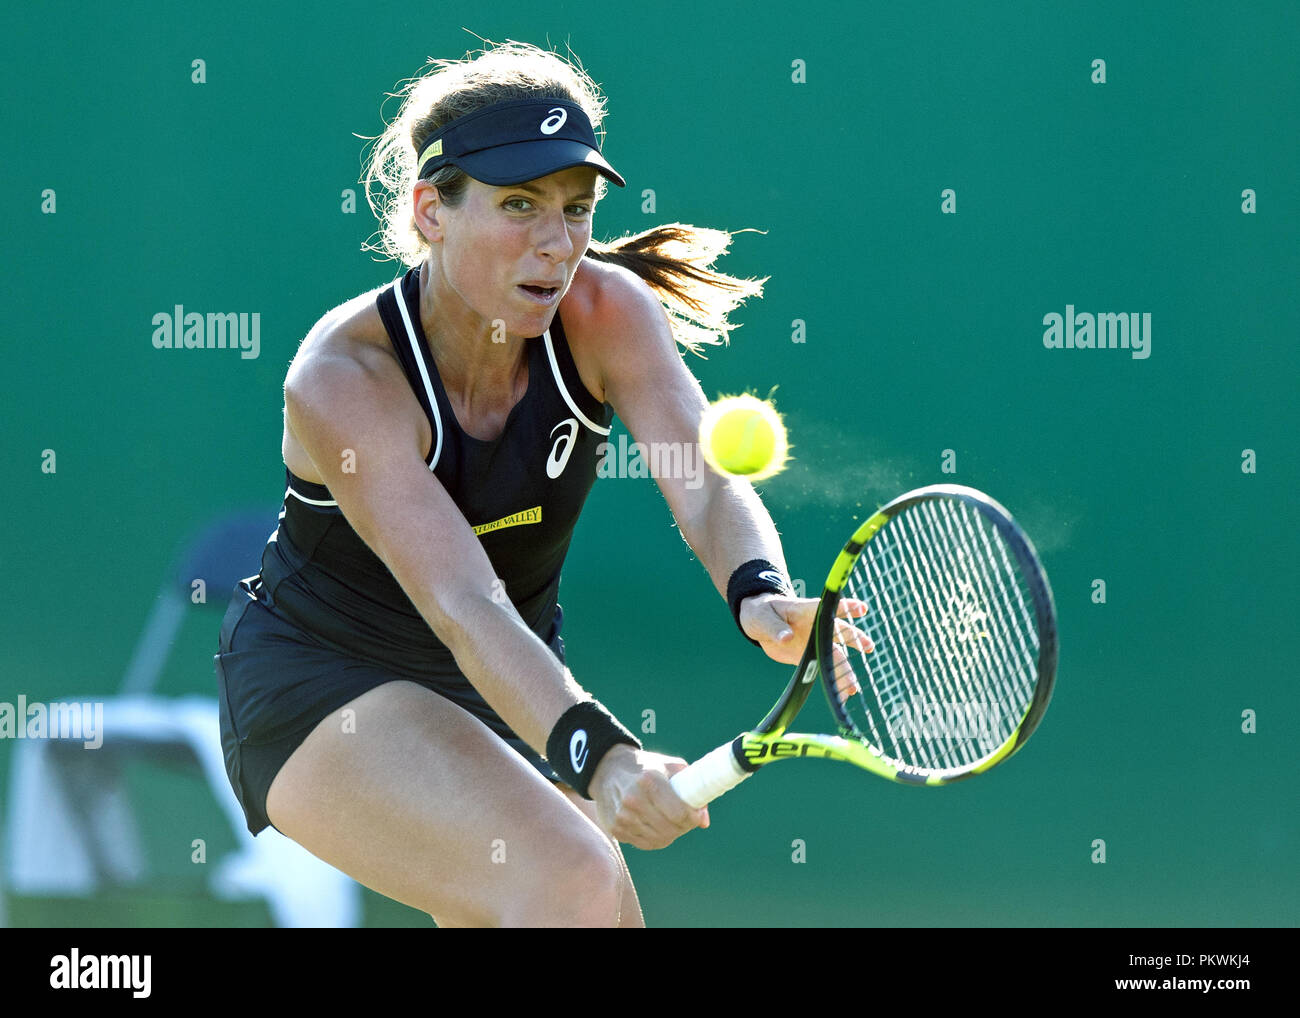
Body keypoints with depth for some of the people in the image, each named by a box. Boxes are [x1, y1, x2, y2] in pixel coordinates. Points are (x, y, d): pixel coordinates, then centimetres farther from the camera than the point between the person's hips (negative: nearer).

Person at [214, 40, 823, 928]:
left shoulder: (606, 312, -15)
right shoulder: (342, 380, -28)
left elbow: (707, 487, -31)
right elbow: (464, 605, -40)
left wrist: (759, 593, -55)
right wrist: (593, 755, -56)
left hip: (507, 697, 6)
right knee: (572, 881, -29)